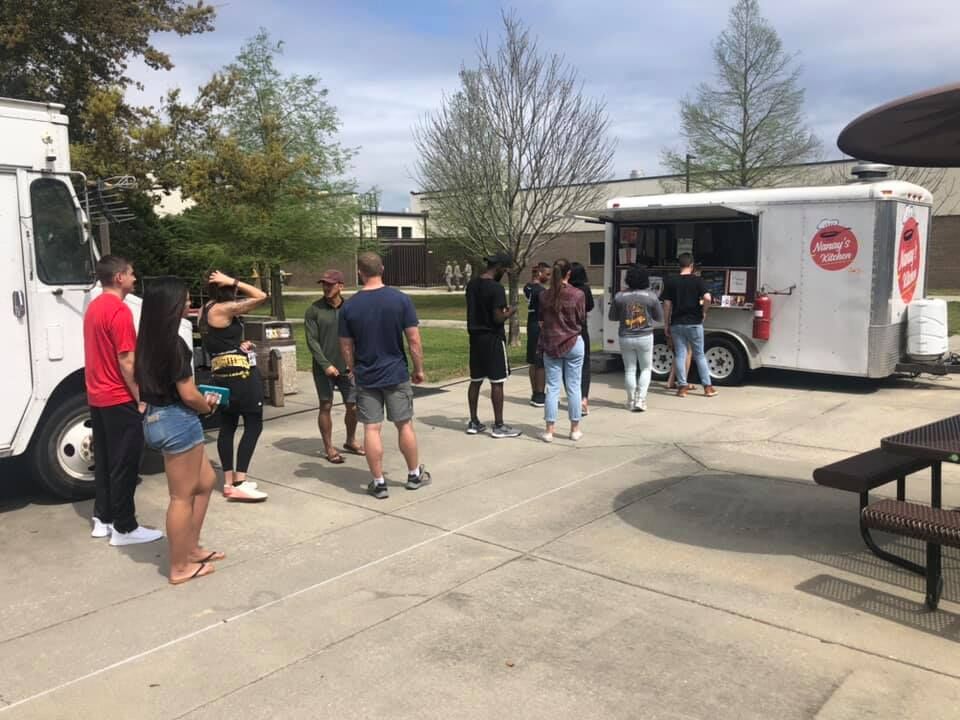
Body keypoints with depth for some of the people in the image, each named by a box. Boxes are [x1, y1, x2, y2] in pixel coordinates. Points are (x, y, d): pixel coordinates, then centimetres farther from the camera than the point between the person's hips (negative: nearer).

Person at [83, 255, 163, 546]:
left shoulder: (94, 308, 12)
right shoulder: (120, 311, -18)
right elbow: (126, 362, -21)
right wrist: (141, 398, -15)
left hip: (97, 397, 10)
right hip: (119, 399, -10)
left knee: (105, 460, 16)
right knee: (124, 464, -2)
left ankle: (103, 519, 24)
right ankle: (124, 527, 4)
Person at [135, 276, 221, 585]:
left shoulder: (149, 341, 8)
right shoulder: (173, 344, -19)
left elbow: (151, 382, 12)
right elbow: (188, 395, -19)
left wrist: (201, 400, 7)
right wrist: (207, 405, 2)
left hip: (156, 418, 9)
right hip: (177, 421, -9)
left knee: (205, 481, 22)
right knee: (182, 496, 4)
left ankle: (190, 548, 30)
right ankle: (180, 567, 16)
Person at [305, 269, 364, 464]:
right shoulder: (314, 310, -4)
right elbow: (312, 341, -7)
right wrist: (326, 365, -14)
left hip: (347, 368, 3)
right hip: (324, 368, -2)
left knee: (352, 406, 8)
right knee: (326, 406, 3)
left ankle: (350, 441, 29)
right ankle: (328, 448, 15)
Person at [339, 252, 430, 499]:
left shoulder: (349, 306, -5)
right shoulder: (400, 299, -9)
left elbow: (346, 346, 1)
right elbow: (414, 340, -8)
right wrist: (419, 369, 4)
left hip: (366, 377, 0)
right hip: (396, 374, 0)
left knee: (371, 429, 5)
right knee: (404, 424, 13)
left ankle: (378, 483, 11)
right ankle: (414, 475, 26)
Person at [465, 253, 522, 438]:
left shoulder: (472, 284, 7)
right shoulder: (496, 287, -17)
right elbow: (498, 318, -21)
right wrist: (511, 312, -1)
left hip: (475, 337, 8)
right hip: (493, 339, -8)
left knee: (475, 380, 12)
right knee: (497, 382, -1)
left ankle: (474, 423, 19)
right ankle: (498, 426, 4)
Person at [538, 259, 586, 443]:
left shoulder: (545, 295, -3)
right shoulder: (578, 295, -10)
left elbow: (541, 321, 6)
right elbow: (582, 320, -1)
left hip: (550, 345, 2)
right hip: (573, 343, -2)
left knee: (552, 388, 6)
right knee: (573, 387, 7)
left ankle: (549, 430, 7)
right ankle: (575, 429, 16)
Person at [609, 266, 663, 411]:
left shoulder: (619, 296, -3)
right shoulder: (651, 296, -6)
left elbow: (612, 317, 7)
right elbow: (660, 318, 4)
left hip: (626, 338, 1)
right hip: (645, 337, -1)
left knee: (629, 370, 11)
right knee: (645, 369, 11)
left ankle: (631, 401, 15)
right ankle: (640, 399, 1)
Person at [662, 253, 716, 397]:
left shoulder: (670, 281, 0)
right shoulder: (697, 280, -5)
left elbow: (667, 304, -1)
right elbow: (707, 298, -19)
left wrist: (666, 324, 6)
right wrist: (703, 311, -1)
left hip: (676, 323, 1)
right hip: (694, 323, -1)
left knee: (680, 355, 7)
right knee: (699, 355, 9)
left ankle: (682, 387, 6)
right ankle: (707, 387, 12)